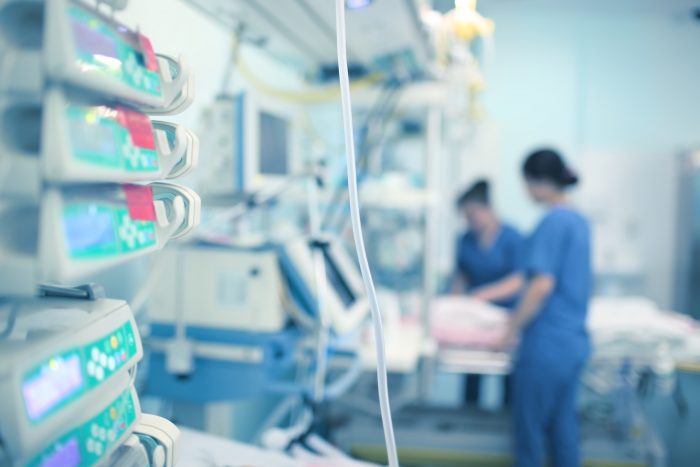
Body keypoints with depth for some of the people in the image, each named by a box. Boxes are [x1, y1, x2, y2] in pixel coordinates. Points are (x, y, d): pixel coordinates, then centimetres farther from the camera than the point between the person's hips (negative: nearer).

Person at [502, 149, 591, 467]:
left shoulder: (553, 221, -16)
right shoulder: (579, 220, 10)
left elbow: (543, 284, -22)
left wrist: (513, 327, -11)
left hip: (546, 342, -8)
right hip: (574, 341, 8)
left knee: (529, 424, 7)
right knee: (563, 421, 17)